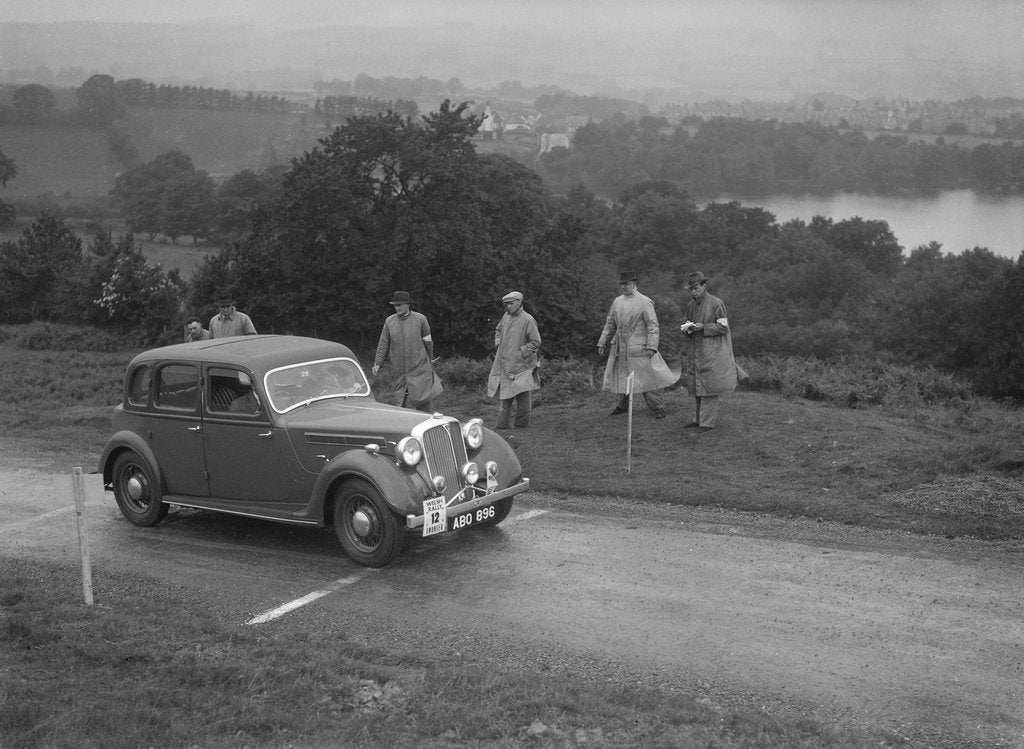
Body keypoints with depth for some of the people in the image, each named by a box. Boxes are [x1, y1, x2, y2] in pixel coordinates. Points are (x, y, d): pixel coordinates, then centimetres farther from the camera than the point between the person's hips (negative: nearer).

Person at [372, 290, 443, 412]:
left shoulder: (420, 319, -1)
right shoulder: (389, 321, 5)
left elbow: (428, 342, 8)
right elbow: (383, 343, 7)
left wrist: (429, 361, 13)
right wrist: (377, 363, 0)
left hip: (419, 367, -2)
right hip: (398, 369, 2)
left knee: (423, 399, -4)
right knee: (401, 403, 3)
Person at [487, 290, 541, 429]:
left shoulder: (528, 320, -12)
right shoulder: (506, 316, 8)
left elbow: (536, 342, -12)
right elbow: (498, 330, 27)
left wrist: (521, 353, -14)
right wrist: (498, 344, 12)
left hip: (521, 364, -6)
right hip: (504, 363, 6)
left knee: (523, 394, -3)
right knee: (504, 393, 9)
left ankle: (522, 424, 5)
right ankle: (502, 424, 15)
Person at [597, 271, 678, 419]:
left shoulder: (644, 302, -9)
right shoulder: (617, 301, 9)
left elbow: (653, 326, -12)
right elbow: (610, 324, 16)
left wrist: (652, 347, -19)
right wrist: (602, 343, 12)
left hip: (638, 348, -6)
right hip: (620, 348, 6)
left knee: (647, 376, -5)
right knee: (620, 376, 12)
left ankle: (657, 408, 5)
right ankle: (623, 405, 30)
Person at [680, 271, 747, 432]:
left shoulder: (716, 303, -10)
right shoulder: (690, 305, 9)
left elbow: (723, 327, -9)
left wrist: (703, 327, -19)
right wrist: (687, 327, -3)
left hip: (711, 351, -7)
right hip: (695, 351, 7)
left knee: (708, 385, -6)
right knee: (695, 386, 9)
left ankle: (708, 422, -2)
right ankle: (698, 419, 19)